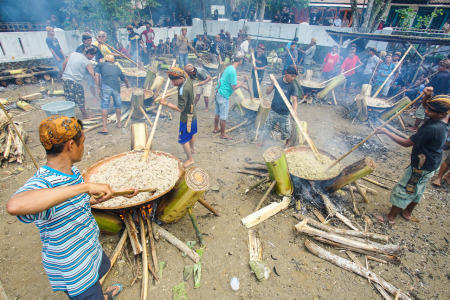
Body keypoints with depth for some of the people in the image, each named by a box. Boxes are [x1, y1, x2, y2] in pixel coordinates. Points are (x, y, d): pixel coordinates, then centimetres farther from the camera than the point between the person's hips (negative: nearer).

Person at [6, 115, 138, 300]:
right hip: (72, 271, -9)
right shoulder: (42, 183, -34)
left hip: (91, 249, 9)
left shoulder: (73, 172, -6)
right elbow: (14, 206, -57)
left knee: (104, 267, 36)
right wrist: (86, 186, -57)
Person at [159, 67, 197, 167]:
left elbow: (180, 108, -32)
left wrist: (166, 103, -29)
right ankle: (192, 149, 52)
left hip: (187, 118, -10)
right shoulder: (187, 79, -5)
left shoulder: (183, 90, -33)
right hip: (192, 114, 10)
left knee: (183, 139, 2)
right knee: (190, 134, 29)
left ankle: (190, 159, 15)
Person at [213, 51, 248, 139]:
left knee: (218, 113, 22)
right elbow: (234, 87, -18)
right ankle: (223, 134, 17)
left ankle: (216, 129, 37)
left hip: (217, 93, 9)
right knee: (223, 116, 4)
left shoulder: (229, 68, 10)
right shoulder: (233, 71, -20)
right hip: (223, 96, -9)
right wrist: (243, 81, -5)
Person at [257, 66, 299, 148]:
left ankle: (288, 143, 39)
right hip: (274, 111, 1)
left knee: (286, 131, 8)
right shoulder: (278, 81, -6)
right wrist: (273, 85, -22)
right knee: (267, 126, 12)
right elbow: (267, 92, -4)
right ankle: (262, 141, 34)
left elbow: (294, 100, -17)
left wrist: (294, 110, -36)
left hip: (285, 113, -1)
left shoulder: (293, 86, -9)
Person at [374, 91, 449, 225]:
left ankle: (391, 217, 19)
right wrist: (427, 96, -15)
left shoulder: (431, 129, -32)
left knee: (403, 191, 4)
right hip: (431, 165, 10)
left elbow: (406, 143, -26)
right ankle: (407, 212, 43)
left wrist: (386, 132, -23)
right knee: (417, 190, 24)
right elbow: (424, 102, 8)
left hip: (421, 168, -9)